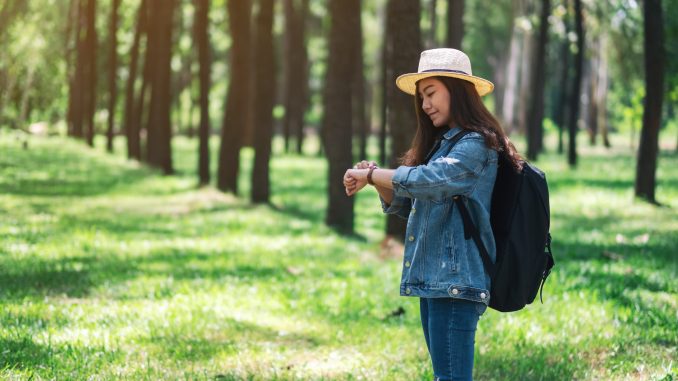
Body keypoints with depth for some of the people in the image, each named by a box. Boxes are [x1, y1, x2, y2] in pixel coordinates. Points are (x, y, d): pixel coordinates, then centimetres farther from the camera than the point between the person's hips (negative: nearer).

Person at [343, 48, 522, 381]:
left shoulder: (476, 145, -8)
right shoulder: (440, 143, 19)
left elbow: (427, 180, -23)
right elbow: (401, 204, 21)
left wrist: (370, 175, -11)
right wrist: (375, 177, 1)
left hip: (455, 279, -10)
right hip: (432, 279, 10)